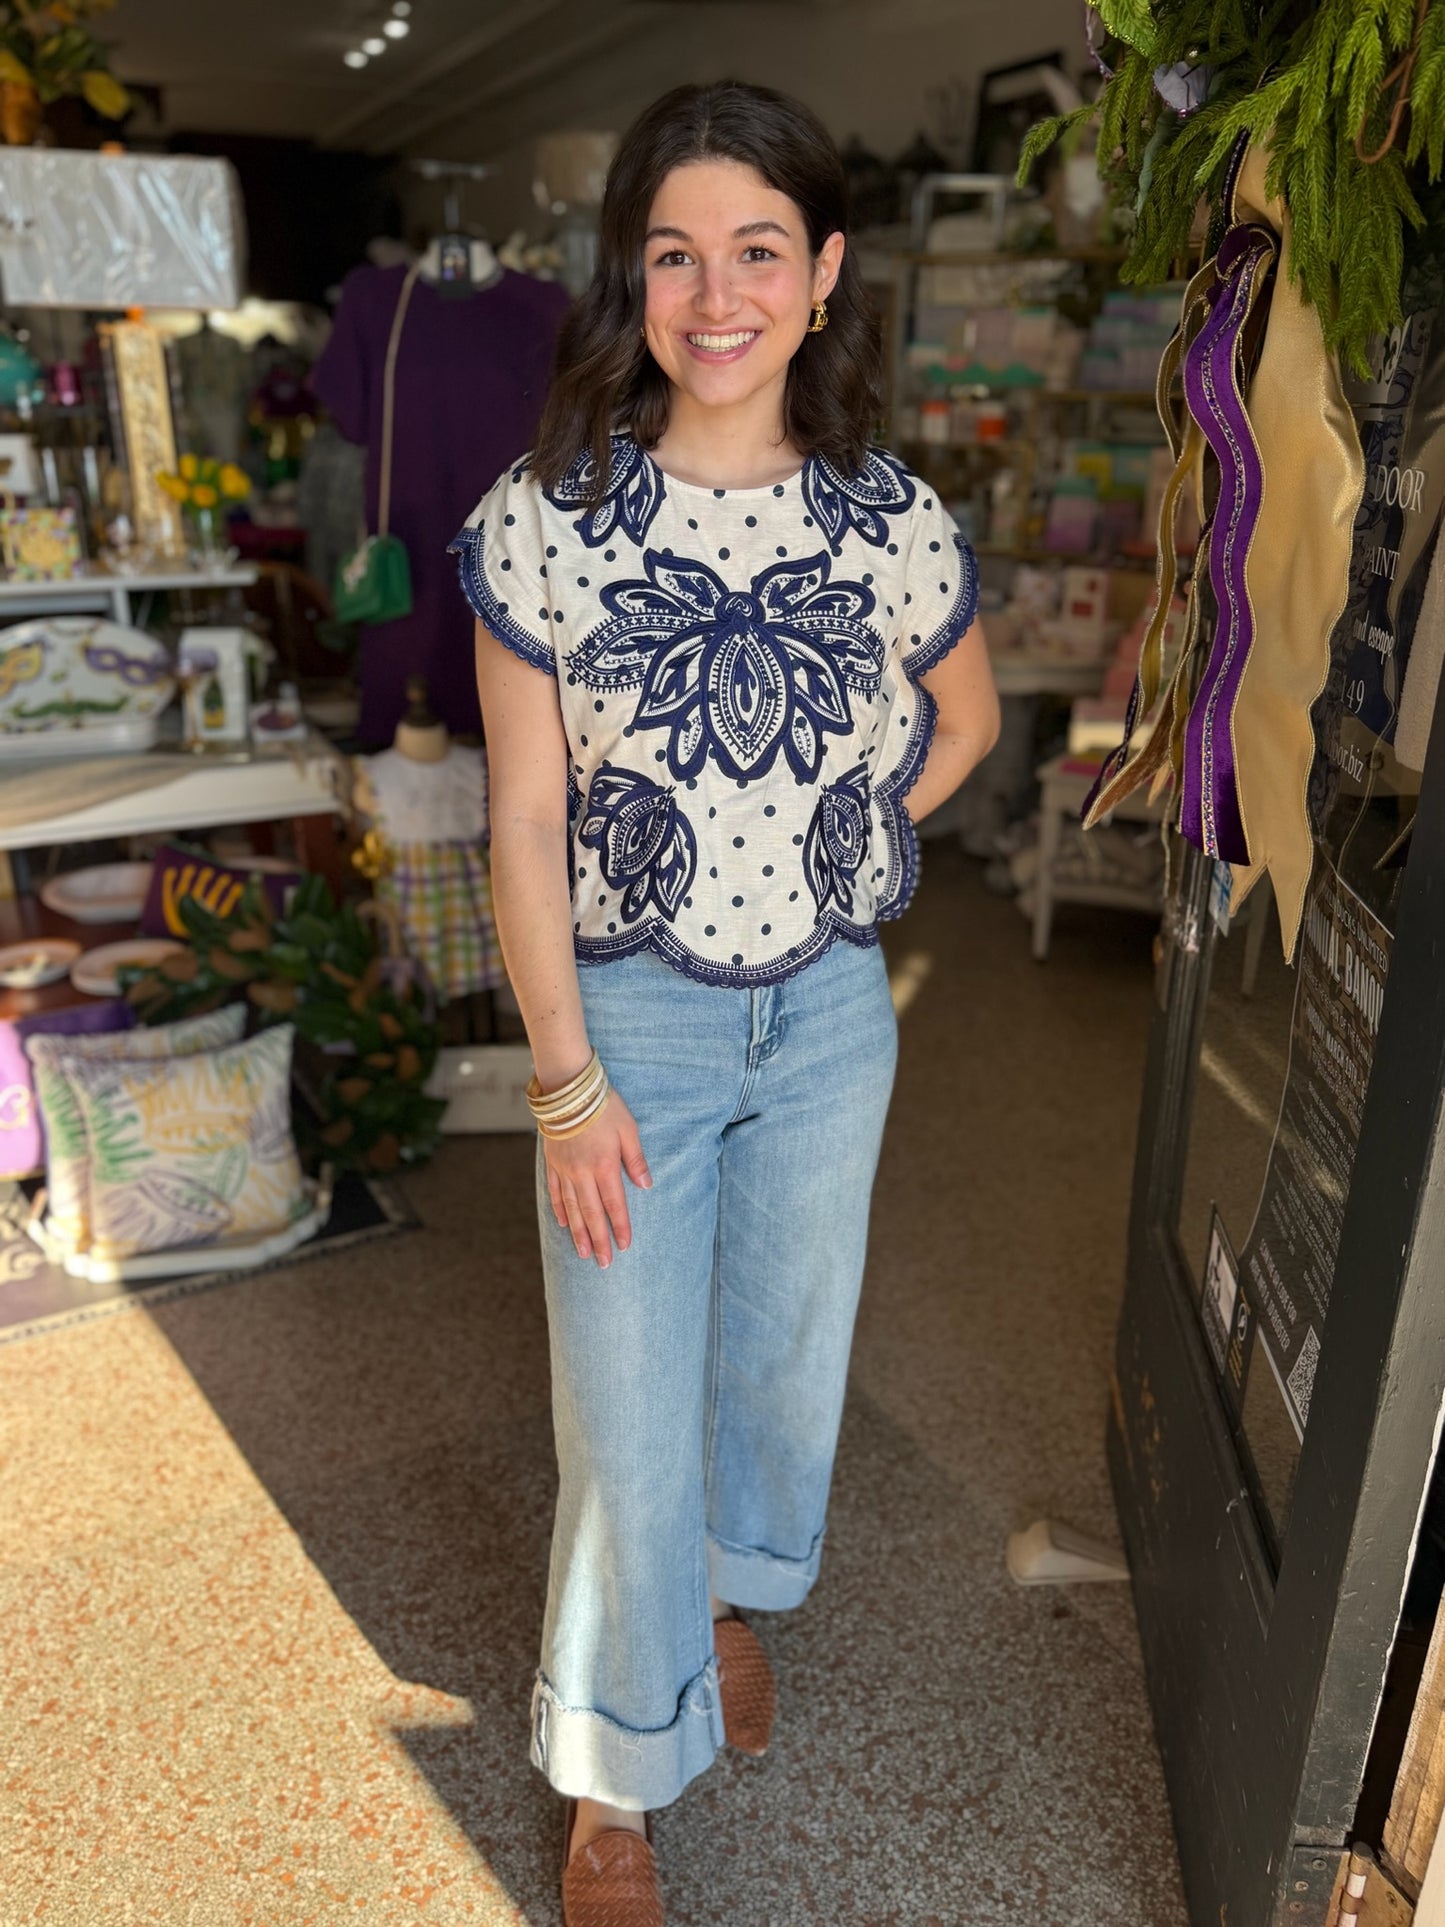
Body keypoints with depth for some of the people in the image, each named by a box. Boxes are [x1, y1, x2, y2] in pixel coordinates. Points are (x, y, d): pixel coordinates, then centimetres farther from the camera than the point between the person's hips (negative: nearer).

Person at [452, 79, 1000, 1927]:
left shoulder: (893, 519, -5)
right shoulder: (544, 522, -12)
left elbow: (965, 720, 14)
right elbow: (525, 821, -10)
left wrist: (832, 847, 3)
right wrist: (567, 1081, -12)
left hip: (831, 1016, 3)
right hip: (630, 1018, -2)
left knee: (784, 1348, 22)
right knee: (628, 1418, 7)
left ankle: (735, 1585, 55)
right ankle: (616, 1776, 35)